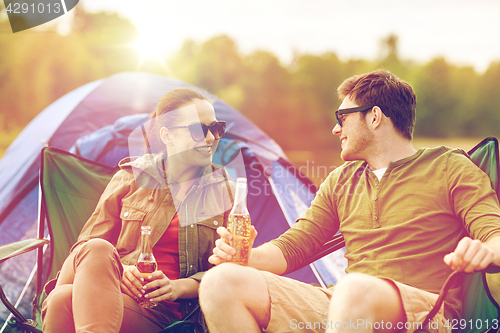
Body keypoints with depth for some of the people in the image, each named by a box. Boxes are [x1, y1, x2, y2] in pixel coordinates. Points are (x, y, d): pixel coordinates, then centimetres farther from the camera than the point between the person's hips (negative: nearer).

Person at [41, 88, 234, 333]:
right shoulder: (131, 178, 10)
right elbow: (89, 242, 12)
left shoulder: (223, 191, 10)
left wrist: (180, 287, -9)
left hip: (161, 311, -3)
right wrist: (113, 269, -12)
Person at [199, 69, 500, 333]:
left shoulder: (450, 168, 9)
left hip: (423, 309, -5)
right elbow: (293, 246, 20)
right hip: (341, 304, 6)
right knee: (220, 283, -14)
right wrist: (245, 256, -1)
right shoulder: (342, 180, 24)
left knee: (356, 290, -42)